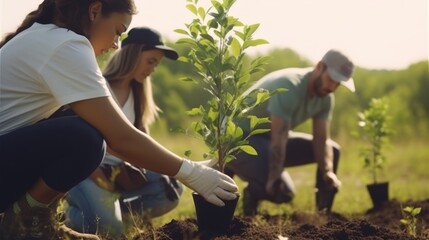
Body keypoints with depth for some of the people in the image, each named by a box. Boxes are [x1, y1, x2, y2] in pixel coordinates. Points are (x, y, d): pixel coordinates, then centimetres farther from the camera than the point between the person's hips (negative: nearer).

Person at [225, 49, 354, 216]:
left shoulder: (326, 97, -3)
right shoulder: (288, 87, -29)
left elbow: (321, 140, -4)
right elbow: (278, 140, -33)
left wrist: (328, 172, -21)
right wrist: (274, 179, -38)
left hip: (267, 137, 9)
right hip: (238, 139, -9)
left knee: (332, 151, 7)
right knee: (283, 191, -29)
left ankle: (324, 214, 10)